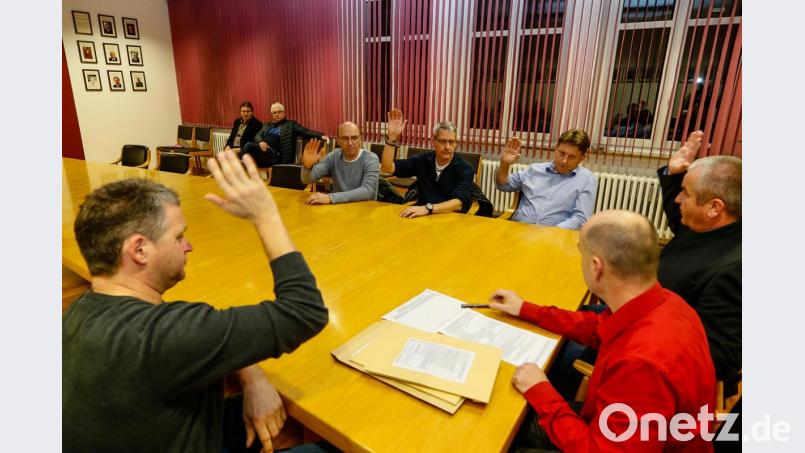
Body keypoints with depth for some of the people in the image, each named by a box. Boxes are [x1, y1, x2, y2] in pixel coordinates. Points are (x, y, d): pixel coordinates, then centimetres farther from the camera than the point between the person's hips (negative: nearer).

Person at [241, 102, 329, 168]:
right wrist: (261, 142, -10)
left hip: (274, 155, -5)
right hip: (262, 149, 5)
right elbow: (257, 135, 16)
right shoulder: (267, 125, 30)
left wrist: (321, 136, -14)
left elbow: (306, 132, 4)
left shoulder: (291, 124, 15)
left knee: (249, 145, -29)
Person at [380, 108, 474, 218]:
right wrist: (392, 137, -14)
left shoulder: (464, 169, -8)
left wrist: (427, 208, -36)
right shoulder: (423, 160, 3)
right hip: (422, 215, 2)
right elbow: (387, 167, -3)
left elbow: (458, 203, -22)